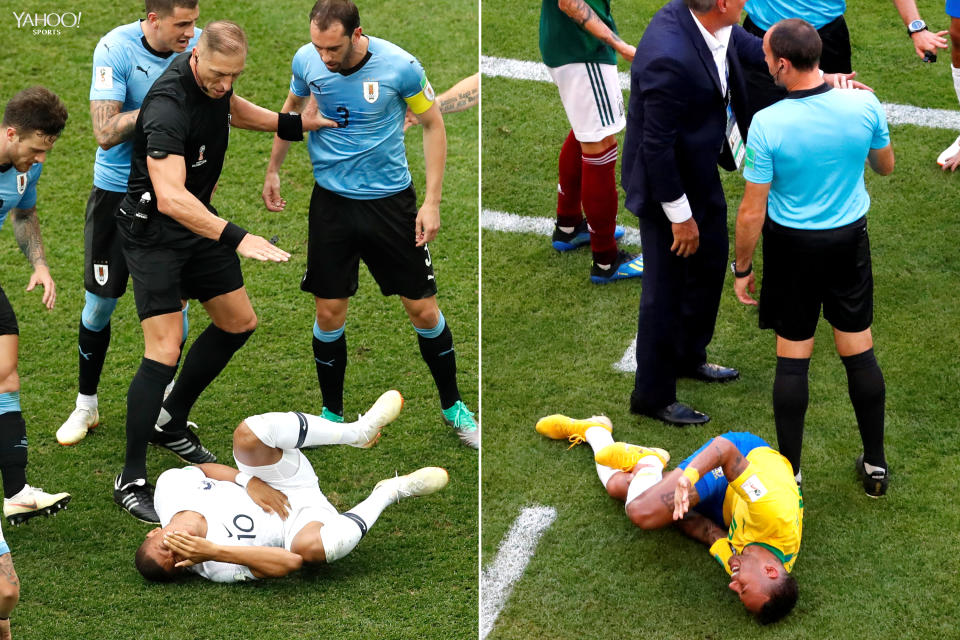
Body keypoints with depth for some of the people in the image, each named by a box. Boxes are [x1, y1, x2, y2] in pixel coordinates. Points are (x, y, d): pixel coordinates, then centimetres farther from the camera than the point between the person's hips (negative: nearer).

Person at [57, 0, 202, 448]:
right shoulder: (115, 50, -20)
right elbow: (105, 134, -28)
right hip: (117, 190, -3)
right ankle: (86, 405, 23)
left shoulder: (197, 46, -9)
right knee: (101, 301, 4)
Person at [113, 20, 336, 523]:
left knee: (239, 322, 15)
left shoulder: (216, 77, -4)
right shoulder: (167, 107, -32)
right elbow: (170, 198, -43)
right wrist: (237, 239, -50)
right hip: (153, 231, -9)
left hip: (199, 219, 9)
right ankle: (131, 480, -6)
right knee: (165, 351, -15)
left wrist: (293, 124, 12)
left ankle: (171, 423, 32)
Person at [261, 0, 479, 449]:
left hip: (391, 200, -2)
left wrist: (432, 201, -9)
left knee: (423, 309, 3)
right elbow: (292, 107, 12)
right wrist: (272, 171, 14)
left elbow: (433, 125, -5)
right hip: (331, 201, 2)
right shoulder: (306, 61, -10)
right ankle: (331, 415, 22)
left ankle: (452, 407, 23)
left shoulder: (400, 67, -19)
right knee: (329, 312, 3)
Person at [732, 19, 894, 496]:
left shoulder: (767, 124, -23)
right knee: (859, 351, 14)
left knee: (792, 358, 10)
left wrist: (742, 268, 0)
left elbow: (752, 212, -16)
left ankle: (789, 471, 20)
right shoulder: (864, 105, -15)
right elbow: (885, 166, 6)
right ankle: (875, 465, 25)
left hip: (793, 246, -2)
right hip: (850, 239, 3)